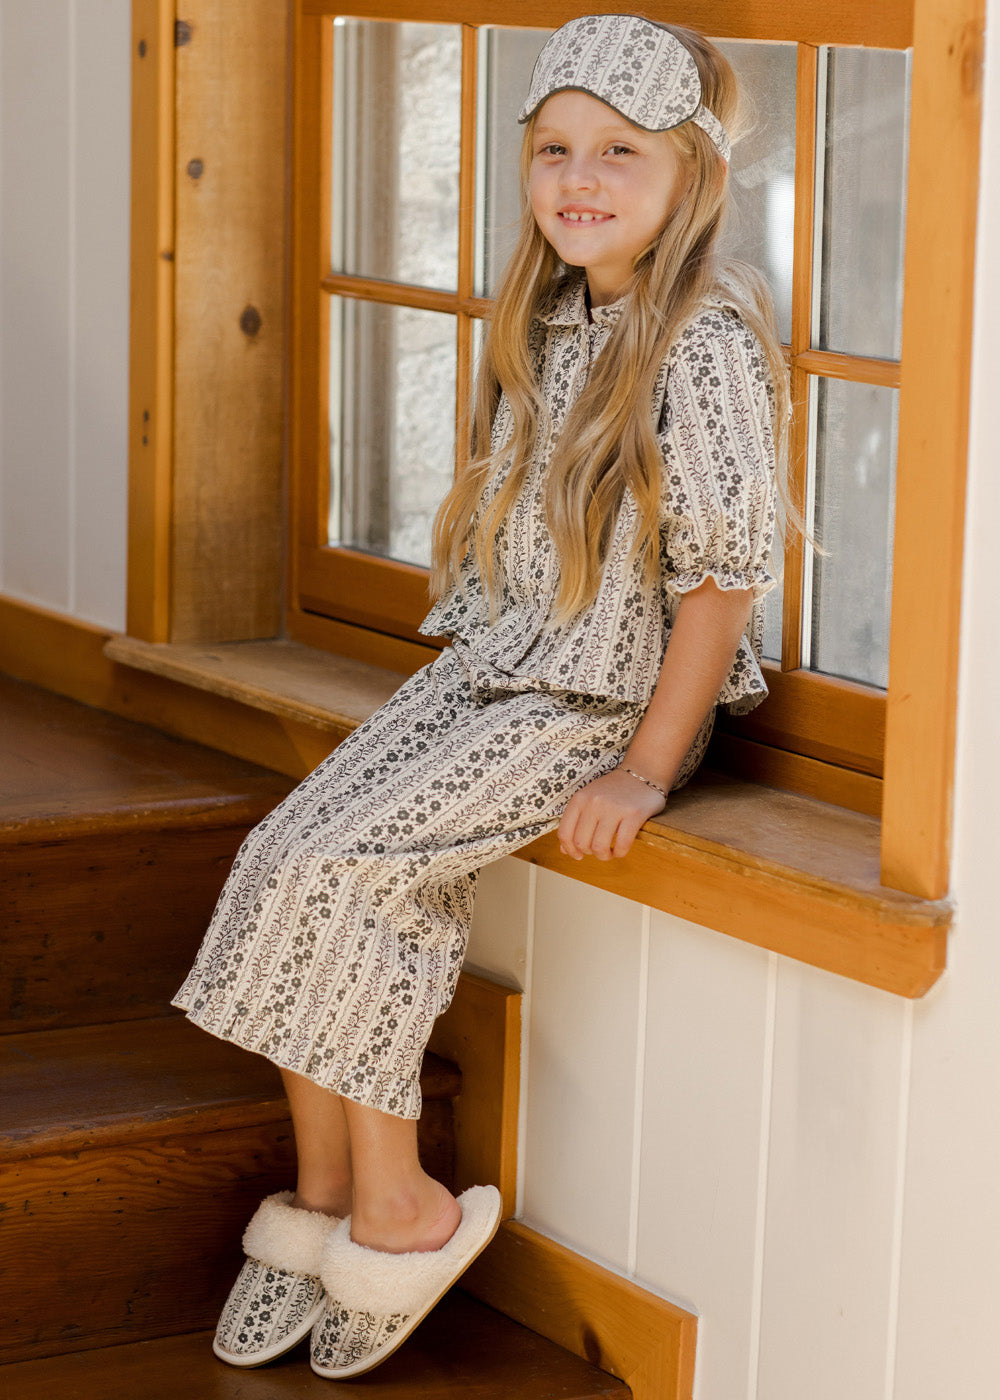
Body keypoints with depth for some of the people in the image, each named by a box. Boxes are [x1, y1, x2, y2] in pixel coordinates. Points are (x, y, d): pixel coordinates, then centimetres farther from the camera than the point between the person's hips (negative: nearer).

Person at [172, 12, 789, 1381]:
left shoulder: (706, 345, -16)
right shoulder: (550, 324, 9)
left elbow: (725, 571, -18)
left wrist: (646, 766, -19)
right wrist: (470, 656, 12)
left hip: (609, 702, -8)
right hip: (490, 669, 8)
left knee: (347, 874, -20)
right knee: (285, 852, -8)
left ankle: (401, 1209, -4)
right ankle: (321, 1200, 3)